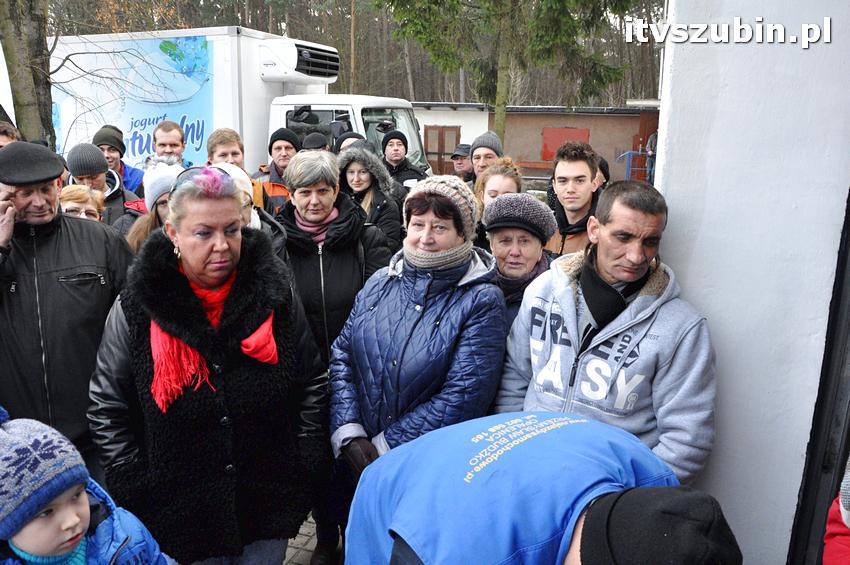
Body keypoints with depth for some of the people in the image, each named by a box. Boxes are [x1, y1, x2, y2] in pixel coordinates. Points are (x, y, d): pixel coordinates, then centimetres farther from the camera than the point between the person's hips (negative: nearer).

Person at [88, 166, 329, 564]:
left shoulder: (276, 295, -8)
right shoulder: (137, 307, -10)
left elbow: (313, 384, 1)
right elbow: (106, 407, -1)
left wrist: (302, 465, -2)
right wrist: (135, 485, -4)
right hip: (181, 512, -1)